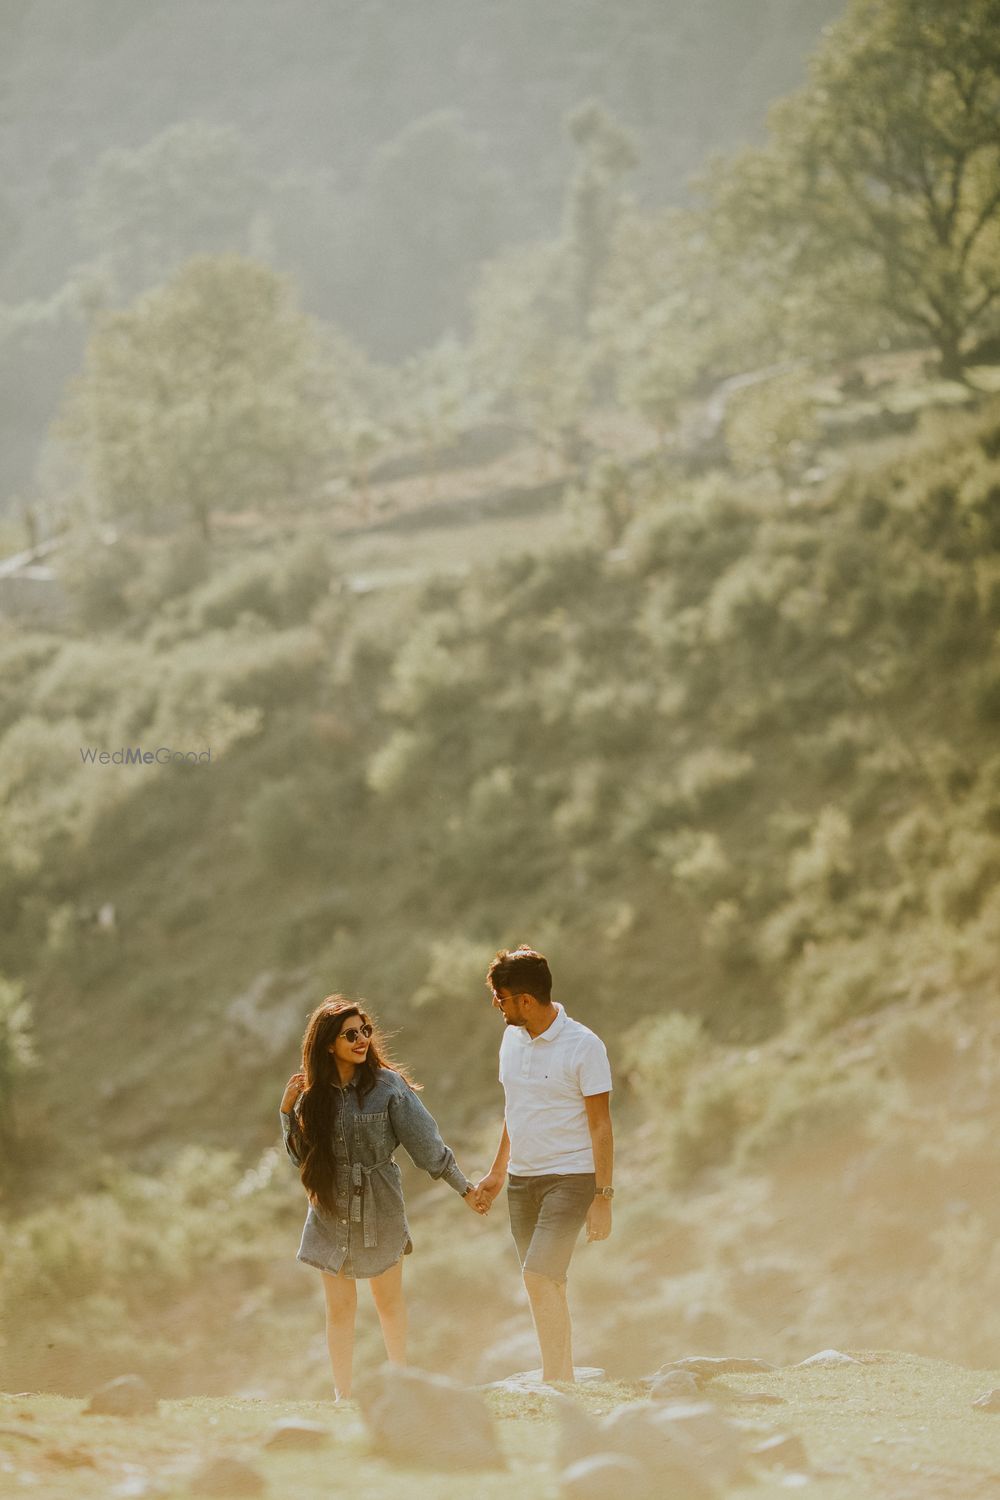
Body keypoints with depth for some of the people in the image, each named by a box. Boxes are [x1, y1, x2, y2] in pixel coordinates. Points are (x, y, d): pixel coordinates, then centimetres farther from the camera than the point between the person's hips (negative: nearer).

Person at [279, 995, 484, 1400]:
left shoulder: (387, 1085, -9)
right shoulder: (311, 1092, 0)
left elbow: (425, 1141, -6)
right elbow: (299, 1155, 8)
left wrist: (463, 1187, -6)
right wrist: (288, 1112, -6)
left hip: (379, 1208, -2)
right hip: (330, 1211, 2)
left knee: (389, 1302, 11)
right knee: (339, 1309, 4)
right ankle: (343, 1396, 11)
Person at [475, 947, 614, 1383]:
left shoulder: (583, 1046, -13)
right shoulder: (512, 1039, 8)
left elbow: (601, 1125, -11)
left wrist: (603, 1196, -14)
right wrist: (497, 1173, 24)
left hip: (570, 1179, -7)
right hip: (522, 1180, 7)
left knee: (538, 1277, -18)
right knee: (547, 1285, 9)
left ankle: (554, 1382, -15)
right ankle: (564, 1378, 17)